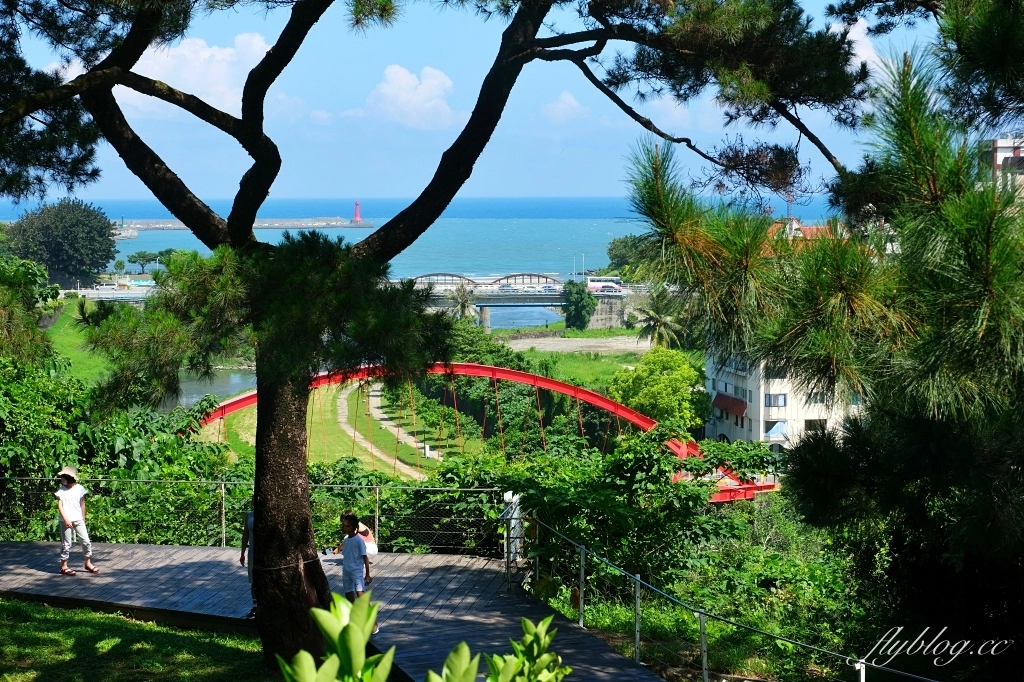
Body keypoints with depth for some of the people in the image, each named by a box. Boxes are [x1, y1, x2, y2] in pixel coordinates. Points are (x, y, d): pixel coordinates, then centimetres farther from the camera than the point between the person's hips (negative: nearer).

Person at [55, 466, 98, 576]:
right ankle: (63, 566, 11)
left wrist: (83, 519, 12)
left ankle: (88, 563, 16)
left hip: (78, 520, 2)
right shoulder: (61, 490, -3)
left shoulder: (79, 489, 1)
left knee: (86, 541, 2)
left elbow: (82, 505, 8)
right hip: (66, 521, -2)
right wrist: (66, 519, -17)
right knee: (66, 544, 3)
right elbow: (60, 506, -7)